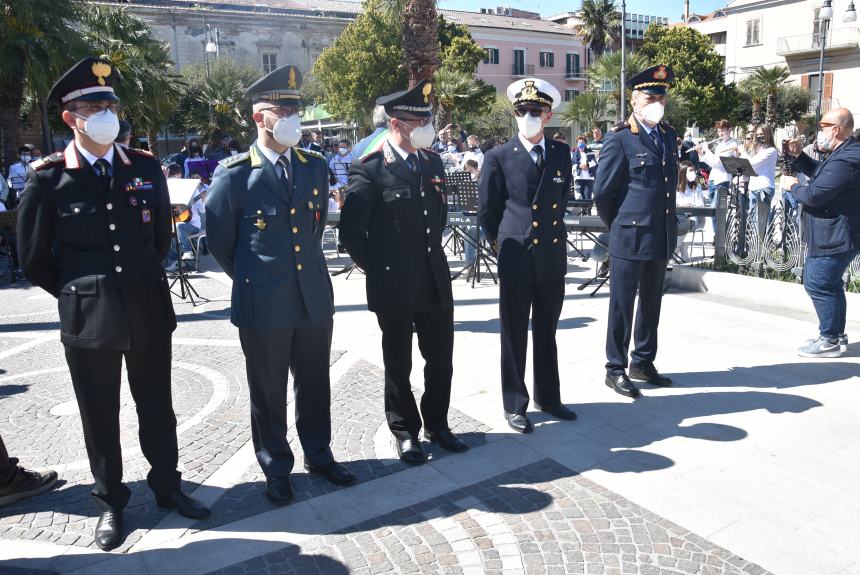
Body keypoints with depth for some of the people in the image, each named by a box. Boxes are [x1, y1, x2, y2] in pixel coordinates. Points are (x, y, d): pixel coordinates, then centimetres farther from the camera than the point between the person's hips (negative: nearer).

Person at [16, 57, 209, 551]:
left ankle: (167, 484, 34)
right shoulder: (49, 178, -6)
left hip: (150, 312, 2)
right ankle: (111, 501, 31)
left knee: (157, 407, 14)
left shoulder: (146, 168, 1)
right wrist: (80, 295, 6)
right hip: (88, 320, -2)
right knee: (100, 417, 12)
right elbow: (34, 258, 1)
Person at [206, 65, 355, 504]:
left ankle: (318, 454, 37)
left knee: (315, 385, 16)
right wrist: (254, 281, 8)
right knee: (268, 393, 11)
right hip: (262, 306, -4)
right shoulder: (234, 174, -8)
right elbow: (219, 242, 0)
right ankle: (276, 467, 30)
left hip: (314, 298, 4)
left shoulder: (315, 167, 5)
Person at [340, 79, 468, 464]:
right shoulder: (369, 171, -13)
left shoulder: (433, 162, 7)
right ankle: (405, 431, 30)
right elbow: (350, 233, -10)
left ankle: (436, 424, 35)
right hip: (393, 288, -5)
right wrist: (376, 269, -3)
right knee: (399, 365, 11)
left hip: (436, 283, 6)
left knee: (441, 360, 14)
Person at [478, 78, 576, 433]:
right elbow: (486, 211, 3)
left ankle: (548, 398, 31)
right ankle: (514, 405, 19)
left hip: (553, 258, 4)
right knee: (514, 336, 6)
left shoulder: (561, 153, 7)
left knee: (546, 333, 16)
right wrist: (506, 243, 8)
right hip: (516, 261, -4)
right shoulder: (499, 157, -4)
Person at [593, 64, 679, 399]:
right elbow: (602, 192, -9)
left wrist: (669, 224, 16)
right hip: (630, 237, -7)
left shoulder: (668, 135, 12)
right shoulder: (619, 139, -11)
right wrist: (618, 226, 1)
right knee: (622, 305, 3)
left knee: (651, 303, 16)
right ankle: (615, 369, 15)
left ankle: (643, 362, 30)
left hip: (662, 237, 7)